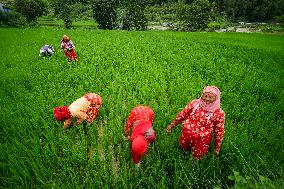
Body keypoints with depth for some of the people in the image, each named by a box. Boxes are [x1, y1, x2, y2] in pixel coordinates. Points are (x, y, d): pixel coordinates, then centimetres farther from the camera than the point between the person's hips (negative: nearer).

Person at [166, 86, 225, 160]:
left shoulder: (219, 113, -19)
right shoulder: (195, 103, -15)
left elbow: (219, 131, -8)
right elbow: (182, 114, -2)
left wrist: (217, 147, 0)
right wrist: (172, 125, 5)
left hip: (202, 140, -2)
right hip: (186, 134, 2)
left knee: (197, 157, 18)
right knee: (183, 148, 24)